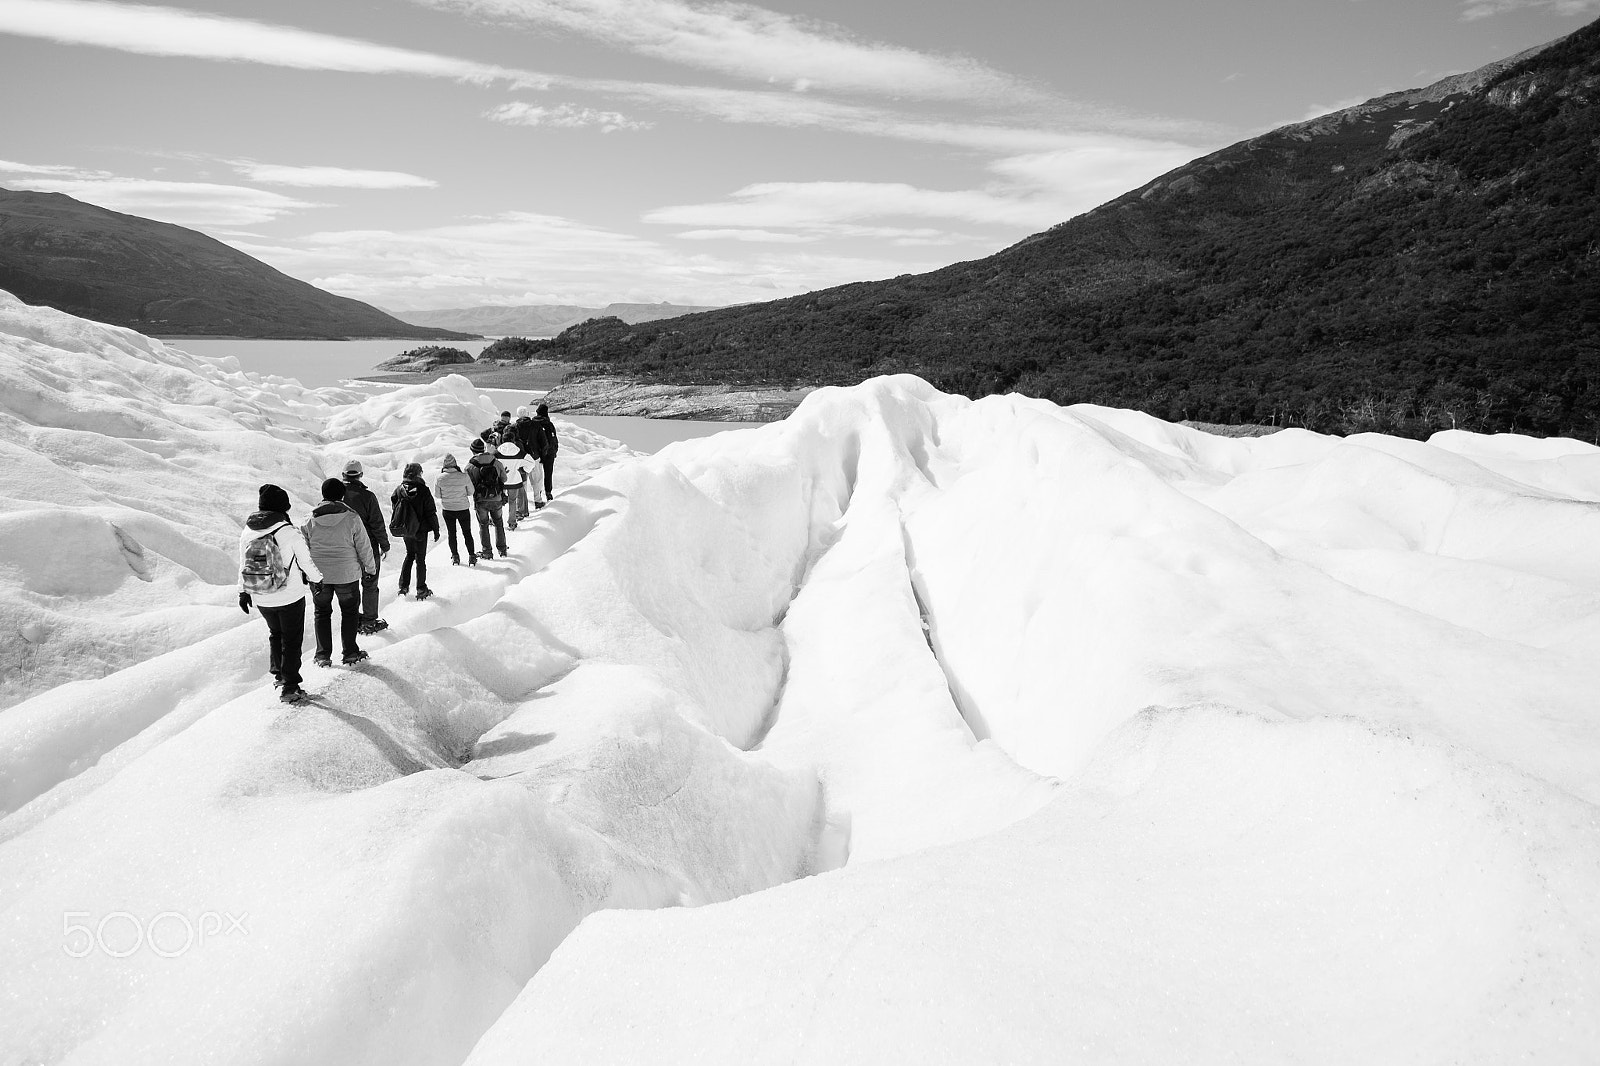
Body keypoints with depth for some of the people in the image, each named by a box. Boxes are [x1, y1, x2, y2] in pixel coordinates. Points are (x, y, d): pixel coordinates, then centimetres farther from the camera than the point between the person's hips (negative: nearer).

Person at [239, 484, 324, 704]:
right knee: (292, 640, 9)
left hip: (261, 600, 5)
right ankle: (289, 687, 10)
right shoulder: (289, 532, -20)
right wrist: (317, 578, 11)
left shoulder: (247, 533, -5)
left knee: (275, 634, 27)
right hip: (290, 598, -5)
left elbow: (243, 565, 6)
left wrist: (243, 592, 20)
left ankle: (278, 674, 37)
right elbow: (306, 561, -10)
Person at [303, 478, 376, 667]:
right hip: (347, 574, -2)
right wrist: (371, 568, 7)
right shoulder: (352, 518, -12)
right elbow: (364, 547, -7)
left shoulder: (310, 520, -4)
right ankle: (350, 653, 15)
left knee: (322, 612, 16)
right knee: (350, 611, 14)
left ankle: (323, 655, 16)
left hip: (318, 575, 2)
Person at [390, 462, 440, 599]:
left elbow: (394, 509, 5)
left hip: (404, 529, 4)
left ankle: (403, 586, 20)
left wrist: (395, 526, 18)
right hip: (420, 530, -4)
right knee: (420, 559, 6)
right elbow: (431, 512, -12)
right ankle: (421, 590, 9)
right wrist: (436, 530, -3)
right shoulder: (423, 490, -15)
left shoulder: (399, 489, -3)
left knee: (409, 555, 21)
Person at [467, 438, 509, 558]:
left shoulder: (470, 466, -13)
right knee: (498, 523, 20)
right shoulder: (496, 462, -7)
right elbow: (504, 479, 4)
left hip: (480, 501, -2)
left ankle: (487, 552, 19)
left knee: (483, 525, 14)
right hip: (497, 499, 2)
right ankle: (502, 549, 27)